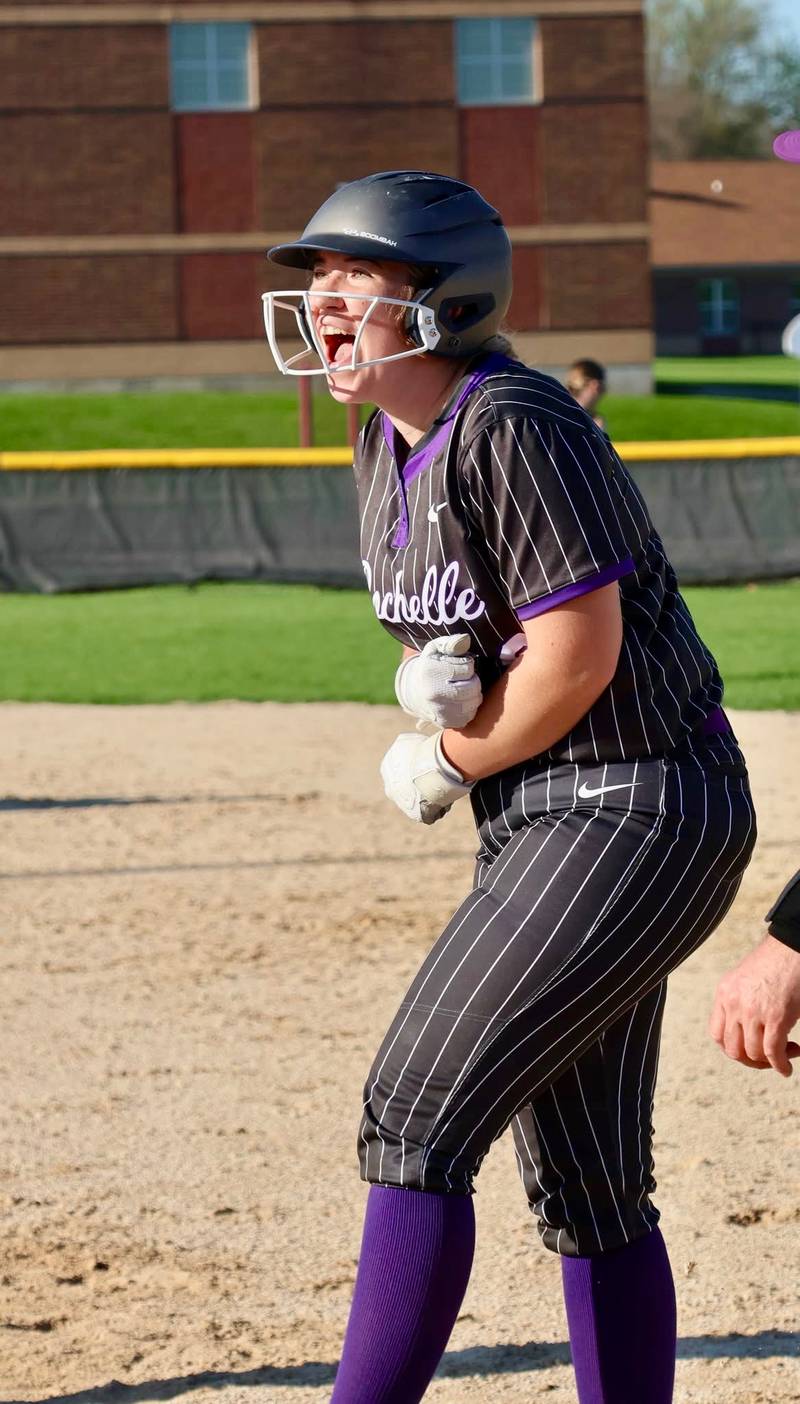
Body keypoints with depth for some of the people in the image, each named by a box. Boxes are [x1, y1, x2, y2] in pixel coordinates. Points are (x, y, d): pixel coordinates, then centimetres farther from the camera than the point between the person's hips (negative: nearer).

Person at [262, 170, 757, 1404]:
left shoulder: (512, 431, -18)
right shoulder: (390, 441, 10)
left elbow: (579, 656, -21)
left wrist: (443, 769, -8)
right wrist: (430, 680, -5)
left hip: (634, 814, -10)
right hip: (543, 825, 10)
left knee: (417, 1125, -16)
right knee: (583, 1193, 13)